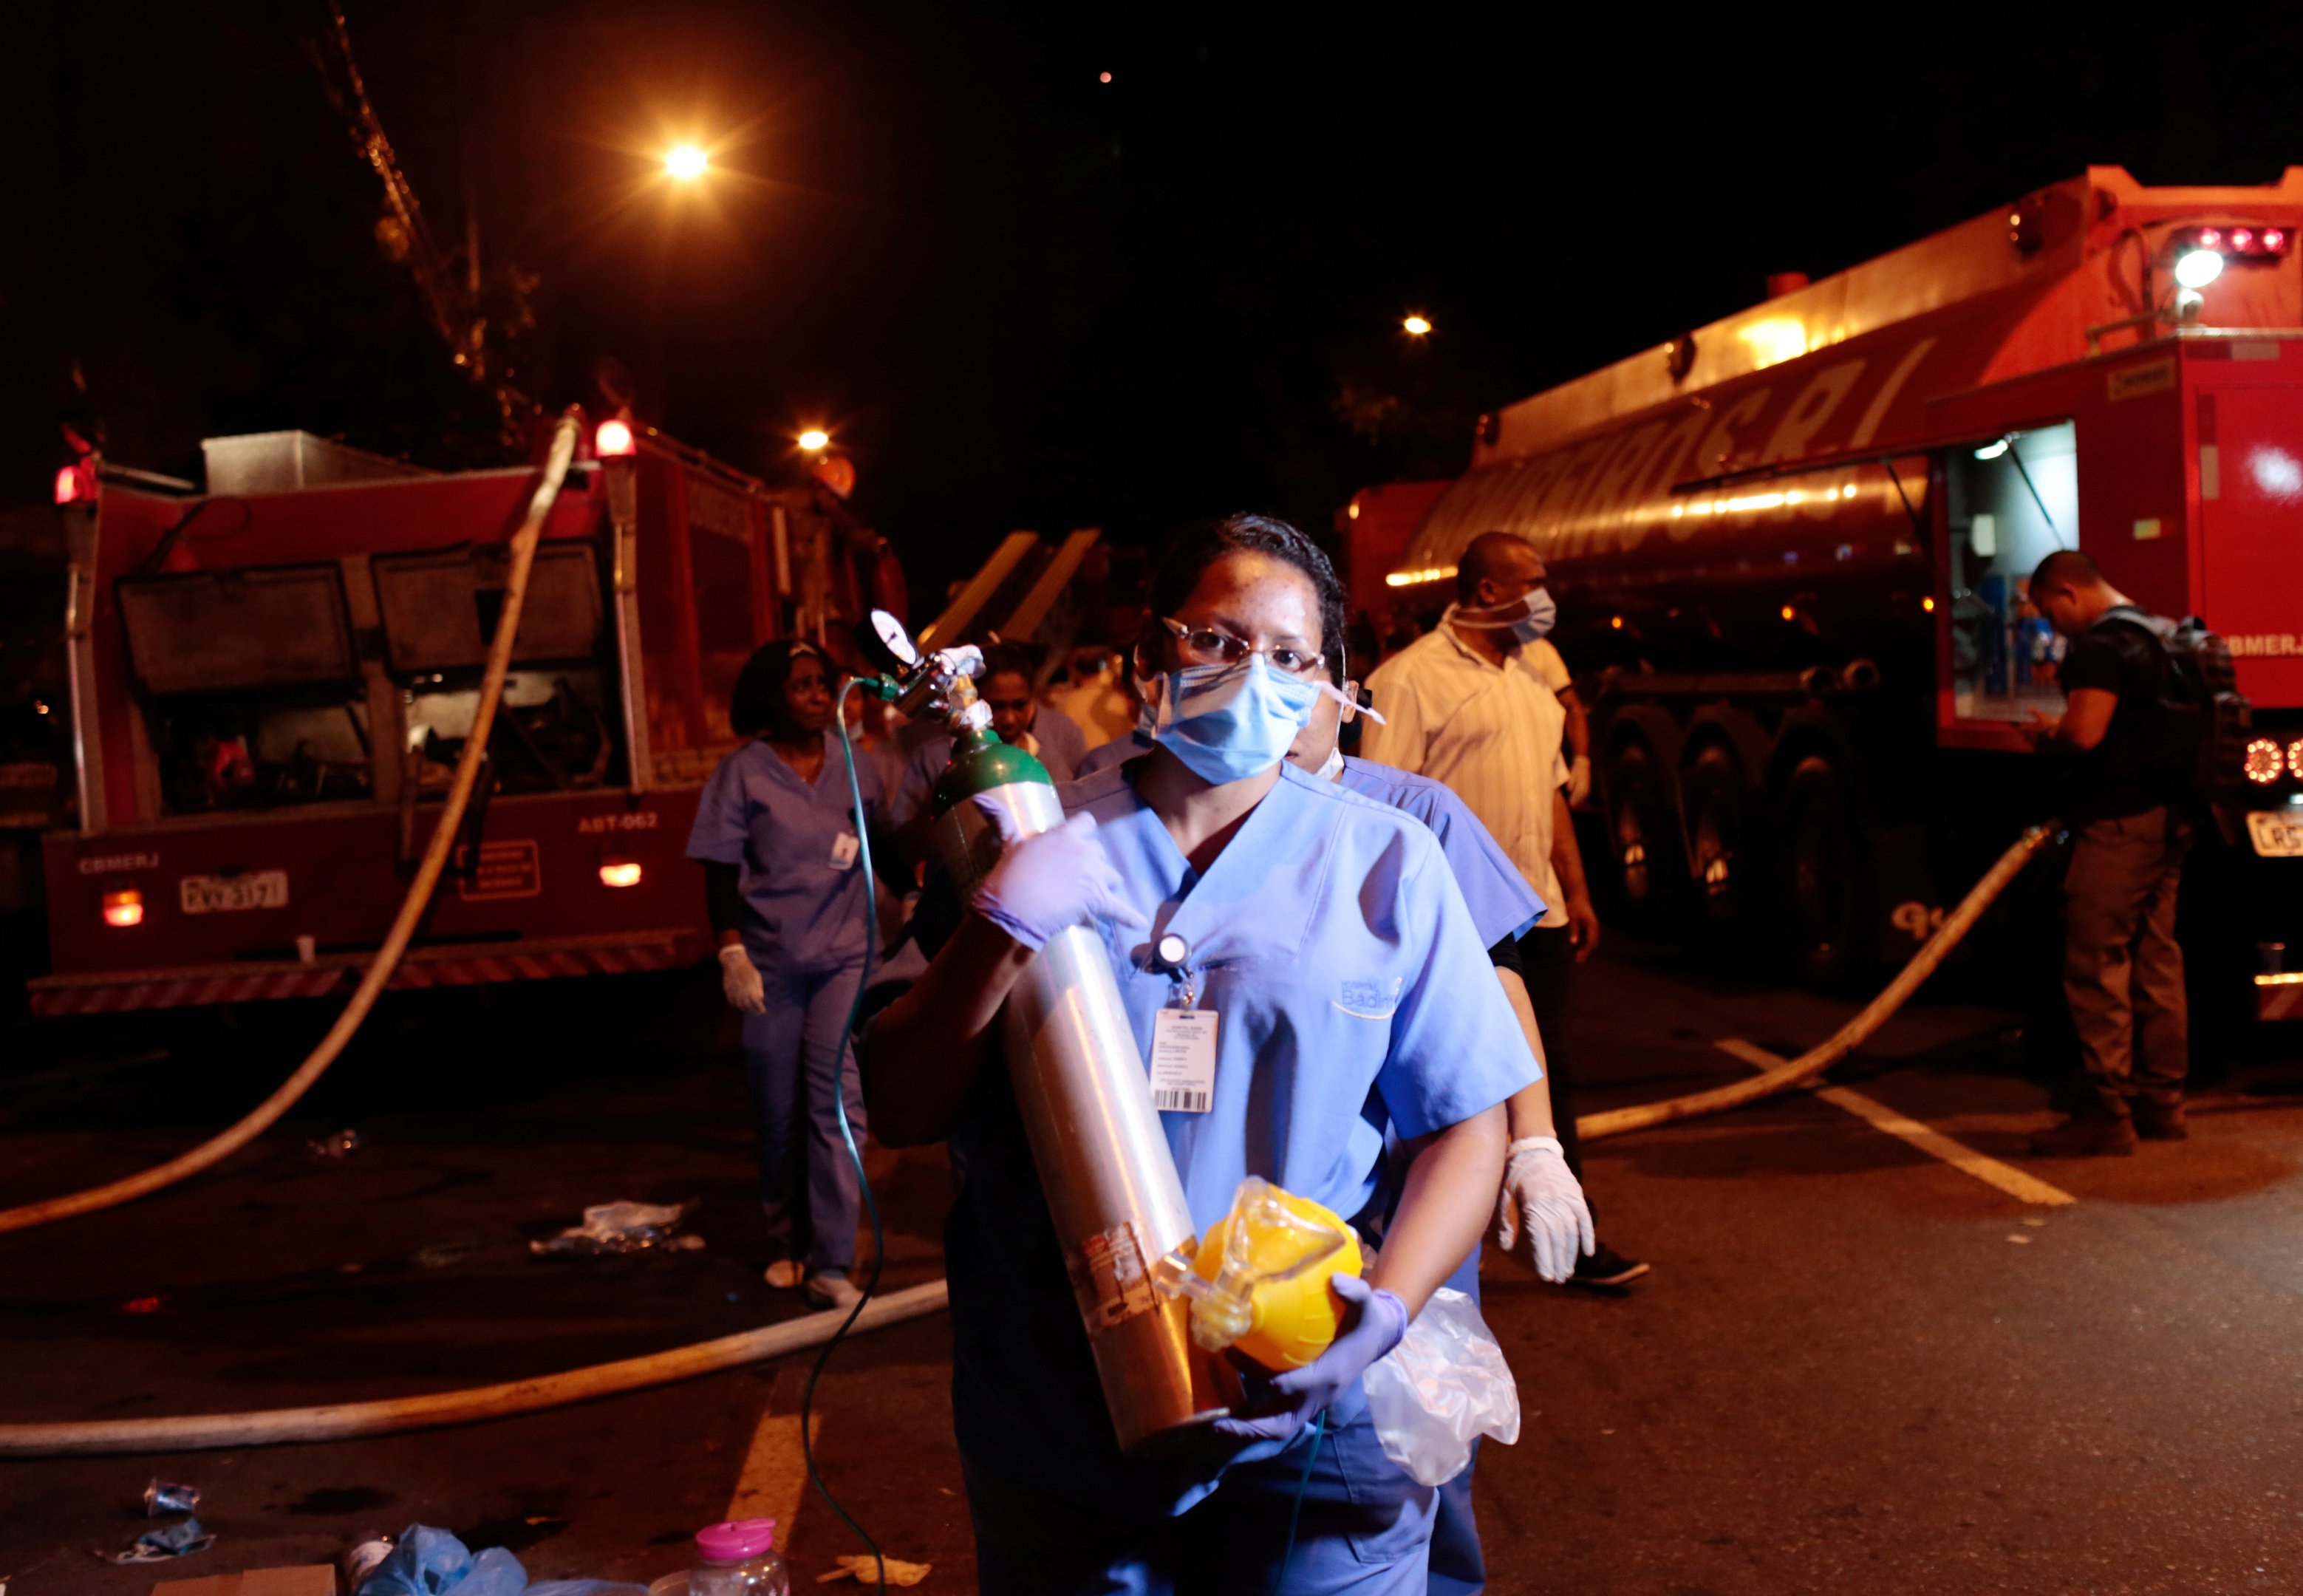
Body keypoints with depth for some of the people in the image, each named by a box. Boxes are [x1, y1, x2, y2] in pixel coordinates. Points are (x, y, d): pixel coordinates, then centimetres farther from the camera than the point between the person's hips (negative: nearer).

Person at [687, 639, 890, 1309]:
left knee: (835, 1095, -9)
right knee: (777, 1109, 7)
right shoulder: (742, 773, -1)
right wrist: (731, 950, -12)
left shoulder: (856, 765, 6)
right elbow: (720, 871, -3)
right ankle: (787, 1245, 24)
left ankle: (832, 1261, -8)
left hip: (844, 953, 1)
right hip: (770, 959, -1)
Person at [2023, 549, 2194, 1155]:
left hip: (2120, 820, -10)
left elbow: (2085, 734, -23)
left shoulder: (2103, 643, -14)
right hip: (2169, 816, 10)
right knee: (2156, 958, 13)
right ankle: (2160, 1101, 19)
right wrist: (2062, 729, 20)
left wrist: (2047, 734, -2)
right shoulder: (2162, 634, 17)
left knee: (2096, 963, -6)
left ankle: (2106, 1109, -5)